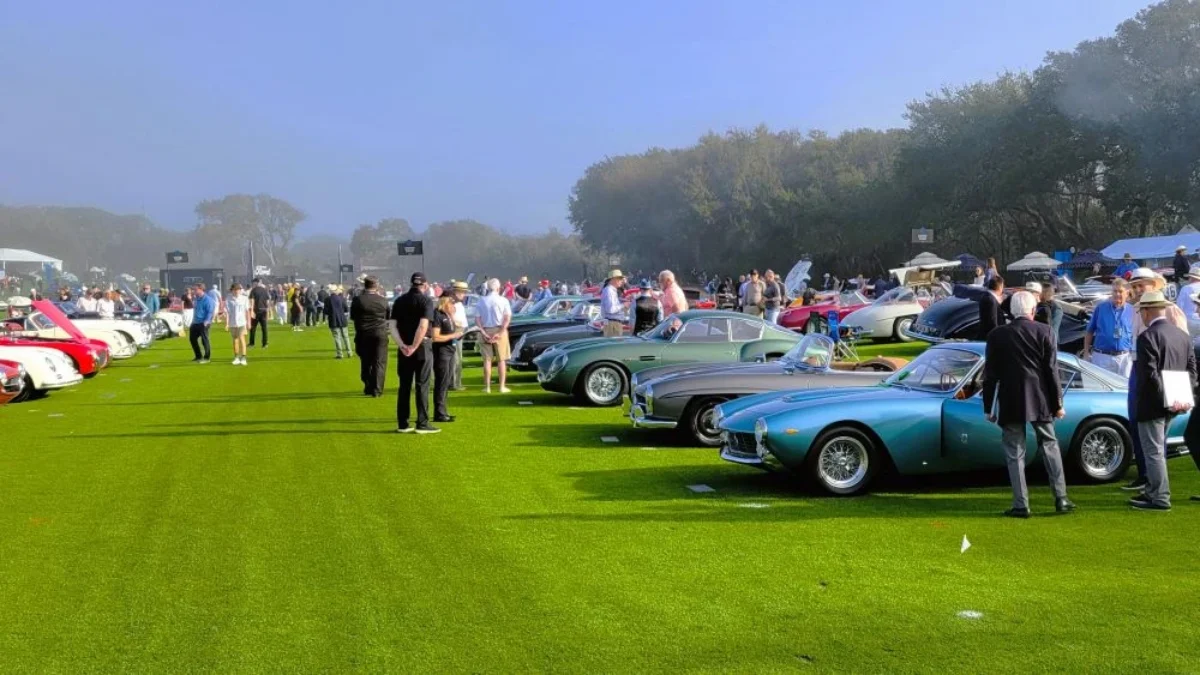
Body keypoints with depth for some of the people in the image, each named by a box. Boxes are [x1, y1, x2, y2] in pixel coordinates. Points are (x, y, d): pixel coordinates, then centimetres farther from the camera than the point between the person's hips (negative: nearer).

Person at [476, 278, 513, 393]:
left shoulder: (482, 300, 1)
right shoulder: (503, 300, -5)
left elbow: (477, 319, -4)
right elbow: (508, 318, -14)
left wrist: (484, 333, -8)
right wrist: (500, 333, -15)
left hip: (486, 331, 2)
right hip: (499, 330, -2)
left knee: (487, 360, 7)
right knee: (501, 360, 6)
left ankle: (487, 387, 7)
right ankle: (502, 387, 6)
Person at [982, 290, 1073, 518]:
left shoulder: (997, 335, -1)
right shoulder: (1044, 331, -3)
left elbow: (990, 374, 1)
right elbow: (1052, 370, -3)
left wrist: (988, 407, 7)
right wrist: (1057, 403, 4)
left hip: (1010, 403, -1)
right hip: (1040, 401, 1)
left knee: (1015, 454, 4)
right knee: (1049, 447, 14)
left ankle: (1021, 505, 2)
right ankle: (1061, 499, 15)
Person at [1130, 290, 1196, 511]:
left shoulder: (1148, 337, -16)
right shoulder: (1183, 336, 10)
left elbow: (1149, 374, -23)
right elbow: (1192, 370, 11)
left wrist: (1167, 399, -17)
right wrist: (1184, 397, 9)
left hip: (1153, 404, -8)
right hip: (1171, 407, 9)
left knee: (1154, 451, -2)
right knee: (1157, 449, 19)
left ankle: (1160, 499, 2)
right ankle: (1152, 492, 28)